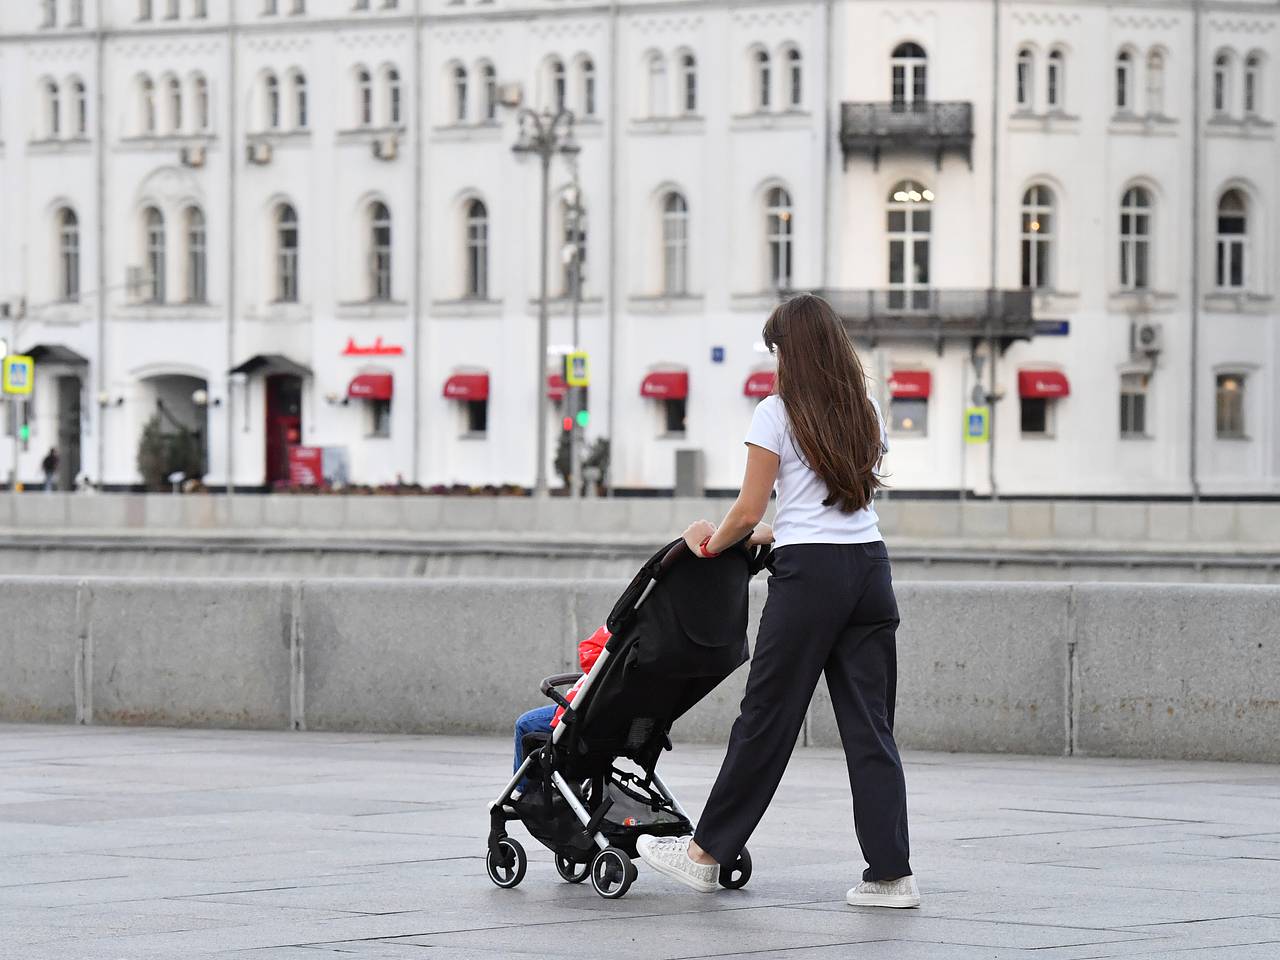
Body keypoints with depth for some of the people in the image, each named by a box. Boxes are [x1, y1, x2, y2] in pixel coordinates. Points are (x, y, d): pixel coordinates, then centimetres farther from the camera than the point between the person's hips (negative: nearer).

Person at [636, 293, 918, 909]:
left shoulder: (777, 414, -4)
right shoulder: (867, 413, 13)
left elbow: (749, 512, -4)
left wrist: (711, 544, 15)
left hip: (809, 576, -5)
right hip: (871, 568, 5)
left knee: (767, 715, 3)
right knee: (870, 725, 4)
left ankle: (706, 854, 14)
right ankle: (891, 874, -1)